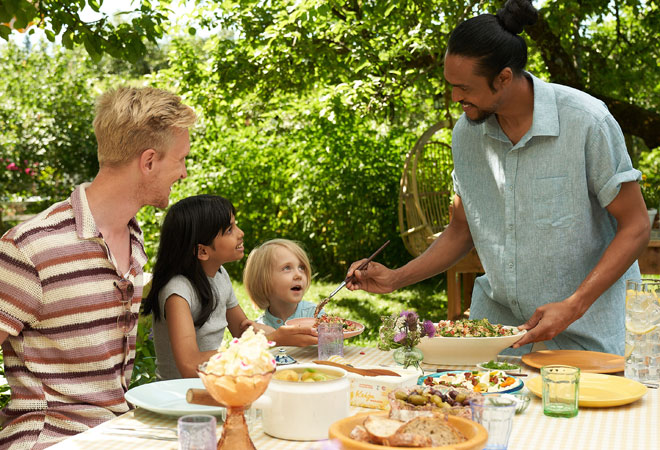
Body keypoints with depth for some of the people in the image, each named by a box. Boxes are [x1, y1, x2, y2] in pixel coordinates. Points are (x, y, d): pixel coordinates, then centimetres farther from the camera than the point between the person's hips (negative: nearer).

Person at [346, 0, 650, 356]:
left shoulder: (587, 121, -16)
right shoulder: (466, 133, 0)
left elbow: (635, 227, -12)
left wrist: (572, 307, -21)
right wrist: (395, 279, 0)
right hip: (496, 316, 4)